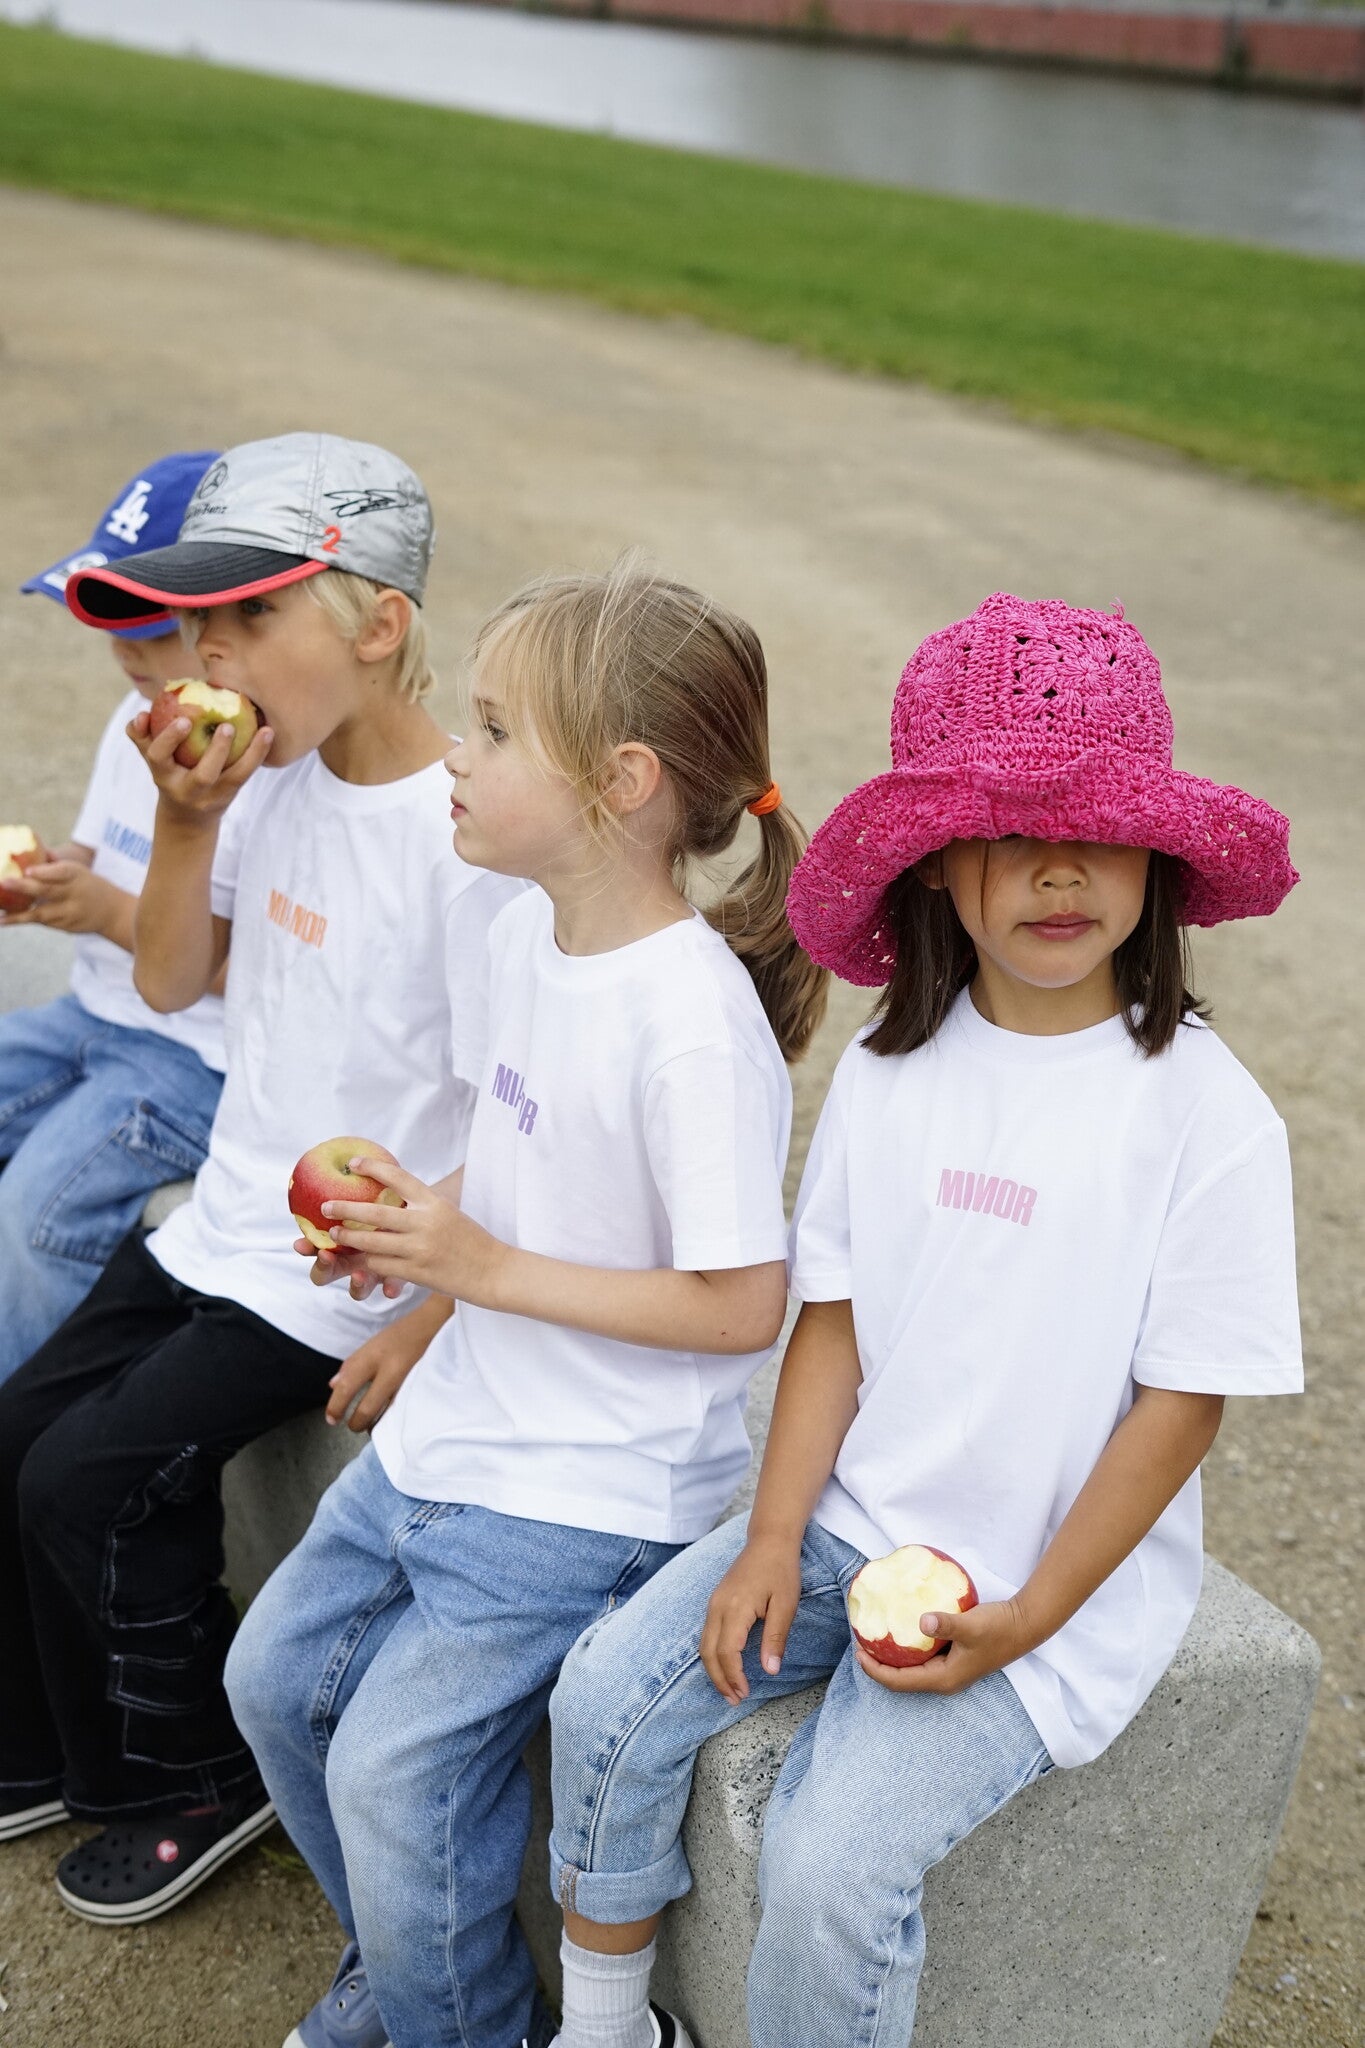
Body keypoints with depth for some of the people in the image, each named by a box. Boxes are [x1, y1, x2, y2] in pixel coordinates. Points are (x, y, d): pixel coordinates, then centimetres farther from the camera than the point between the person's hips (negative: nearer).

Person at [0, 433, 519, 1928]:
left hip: (344, 1282, -8)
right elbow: (172, 981, 11)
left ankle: (202, 1777, 17)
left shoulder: (466, 838, -23)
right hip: (224, 1223, 8)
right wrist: (188, 820, -6)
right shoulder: (281, 781, 1)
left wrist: (422, 1326, -18)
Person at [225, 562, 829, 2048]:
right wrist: (415, 1232, -2)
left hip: (590, 1487, -9)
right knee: (276, 1675, 15)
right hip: (454, 1427, 9)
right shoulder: (528, 931, 0)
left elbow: (743, 1305, -24)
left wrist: (487, 1267, -23)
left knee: (394, 1771, -9)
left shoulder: (694, 1018, -26)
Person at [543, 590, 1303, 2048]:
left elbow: (1182, 1404, -11)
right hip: (851, 1525, 5)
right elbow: (833, 1318, 3)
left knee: (830, 1858, -20)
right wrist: (773, 1540, -6)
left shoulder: (1207, 1116, -14)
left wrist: (1028, 1617, -14)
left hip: (1056, 1581, -5)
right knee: (607, 1692, -8)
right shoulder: (889, 1068, 0)